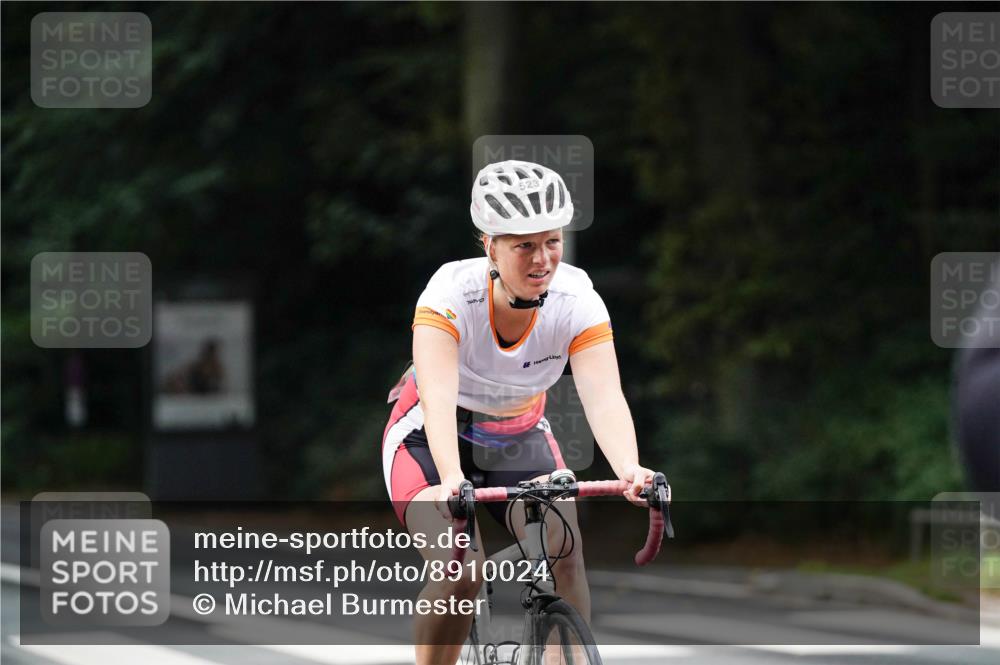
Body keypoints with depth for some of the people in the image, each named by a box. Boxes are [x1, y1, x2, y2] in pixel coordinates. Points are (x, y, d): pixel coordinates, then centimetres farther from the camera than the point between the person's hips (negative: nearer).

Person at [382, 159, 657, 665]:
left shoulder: (578, 300, -22)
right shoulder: (452, 293, -30)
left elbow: (604, 397, -34)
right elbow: (438, 396, -43)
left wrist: (630, 470, -54)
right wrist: (451, 480, -61)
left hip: (519, 438, 3)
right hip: (431, 439, -3)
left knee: (564, 553, -23)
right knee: (460, 569, -25)